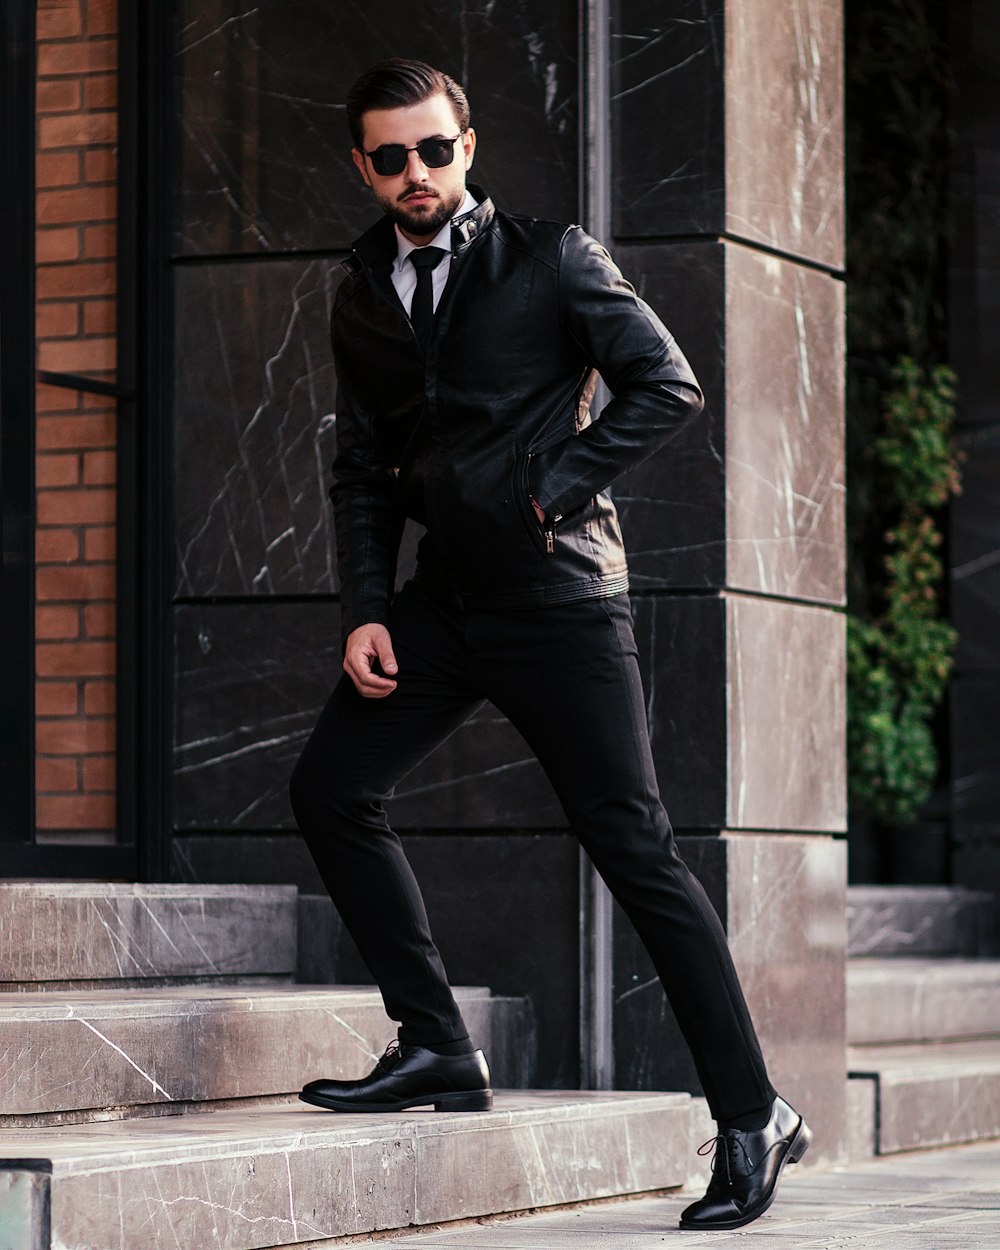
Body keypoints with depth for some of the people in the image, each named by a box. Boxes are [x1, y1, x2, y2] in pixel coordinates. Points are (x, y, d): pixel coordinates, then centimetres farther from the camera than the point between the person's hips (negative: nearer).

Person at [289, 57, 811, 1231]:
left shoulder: (550, 257, -4)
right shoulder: (362, 298, 11)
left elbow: (667, 384, -7)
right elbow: (363, 469, 15)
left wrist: (556, 488, -14)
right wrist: (365, 611, 3)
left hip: (556, 593, -6)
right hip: (444, 595, 6)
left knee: (634, 848, -8)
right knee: (328, 787, -3)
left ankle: (751, 1120, -2)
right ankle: (436, 1047, 6)